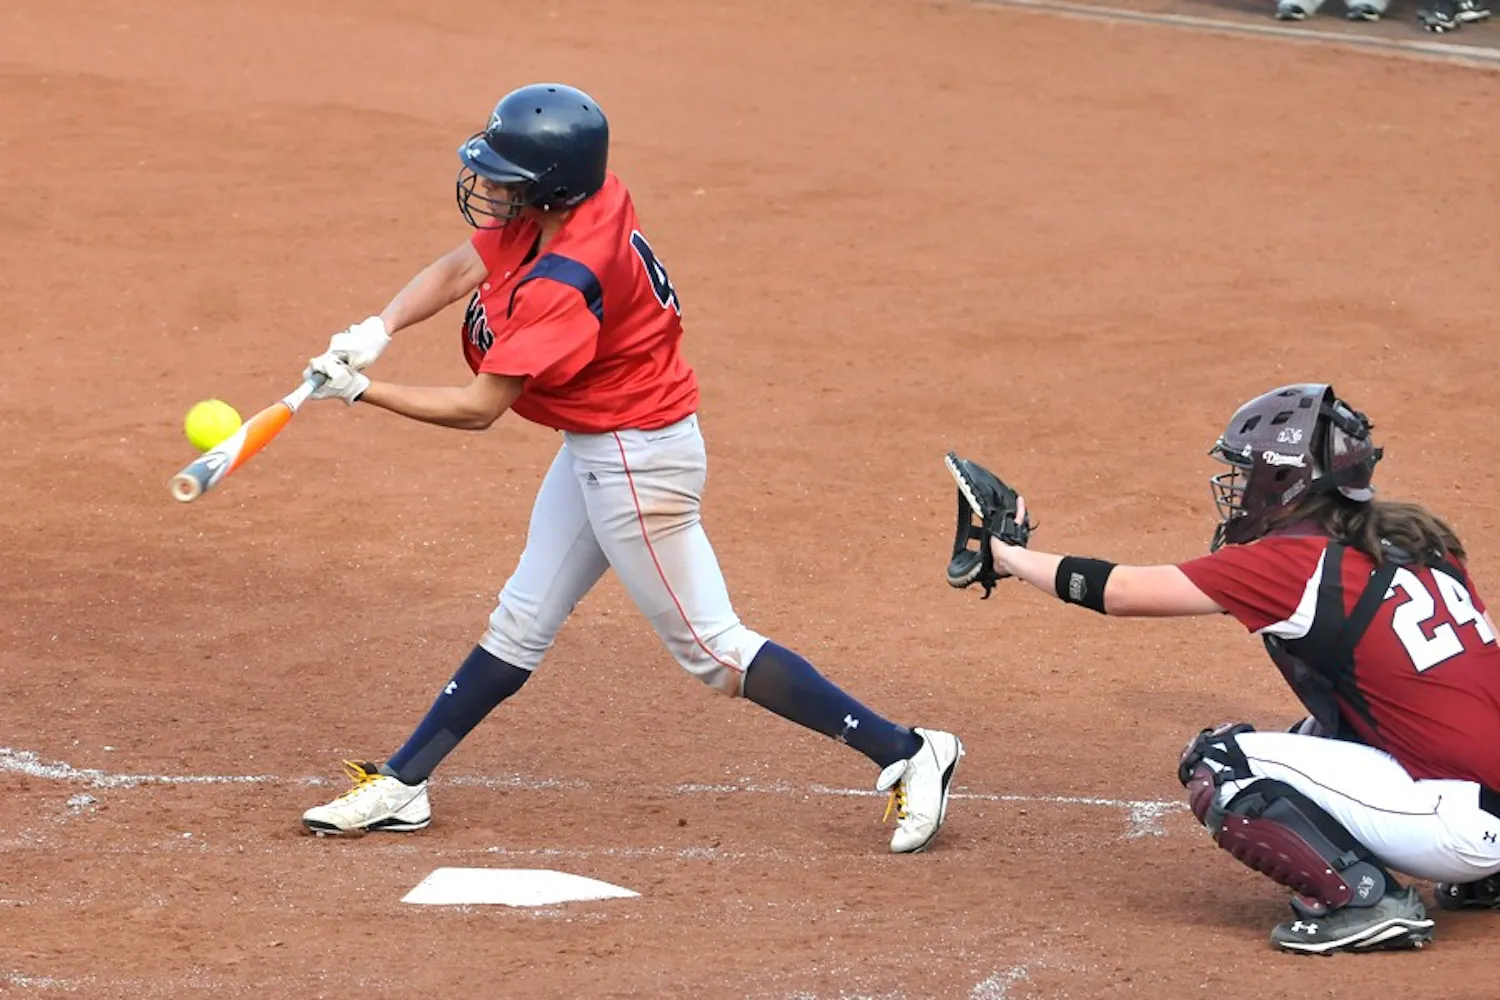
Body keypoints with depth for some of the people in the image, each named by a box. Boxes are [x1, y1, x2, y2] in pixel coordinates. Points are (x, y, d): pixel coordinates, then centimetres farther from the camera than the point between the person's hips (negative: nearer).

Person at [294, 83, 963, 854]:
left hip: (635, 458, -10)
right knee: (521, 623, 16)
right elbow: (460, 268, 4)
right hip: (593, 449, 10)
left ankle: (905, 754, 3)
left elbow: (477, 409, -26)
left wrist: (358, 391, -20)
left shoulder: (563, 284, -31)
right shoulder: (550, 210, -7)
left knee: (710, 649, -2)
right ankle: (400, 786, 24)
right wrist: (377, 330, -12)